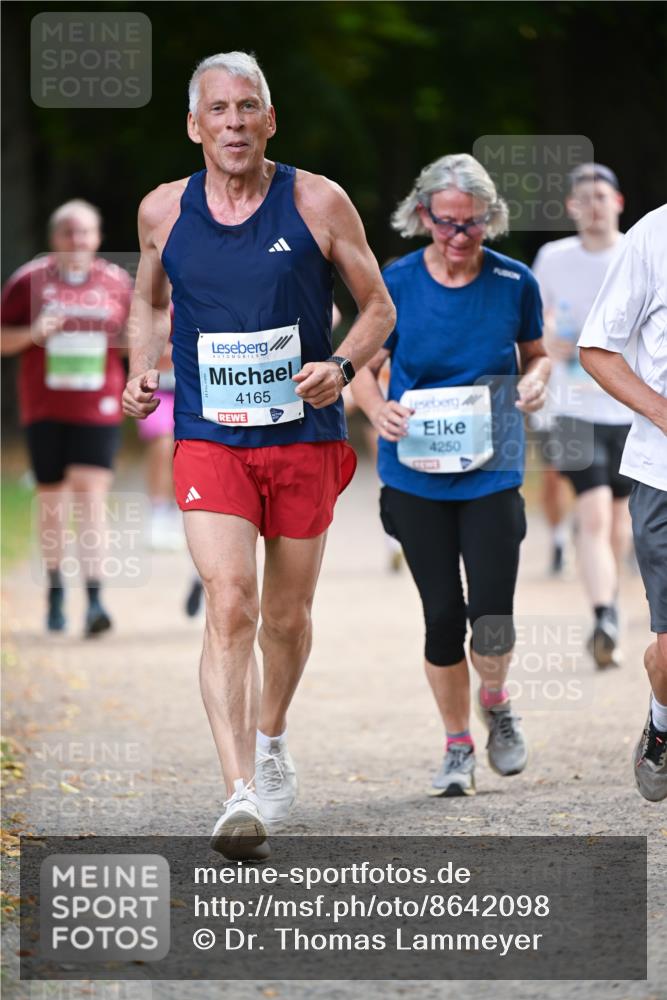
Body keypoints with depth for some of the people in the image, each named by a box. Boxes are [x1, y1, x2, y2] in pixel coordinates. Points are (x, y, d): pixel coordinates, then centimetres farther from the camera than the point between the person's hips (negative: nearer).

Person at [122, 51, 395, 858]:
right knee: (228, 606, -17)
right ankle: (242, 796, -22)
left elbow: (378, 308, 5)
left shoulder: (317, 203, -4)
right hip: (208, 438, 0)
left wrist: (341, 367, -14)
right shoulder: (163, 211, 1)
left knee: (286, 616, 13)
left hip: (305, 436, 1)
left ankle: (270, 740, 42)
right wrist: (141, 369, 3)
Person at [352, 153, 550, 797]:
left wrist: (535, 381, -11)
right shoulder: (397, 282, -4)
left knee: (491, 611, -9)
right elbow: (366, 369, 5)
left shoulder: (514, 282, -3)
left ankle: (495, 703, 24)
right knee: (442, 614, 1)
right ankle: (457, 747, 19)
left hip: (491, 472, 0)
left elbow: (537, 354, 12)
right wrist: (378, 410, -17)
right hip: (416, 473, 0)